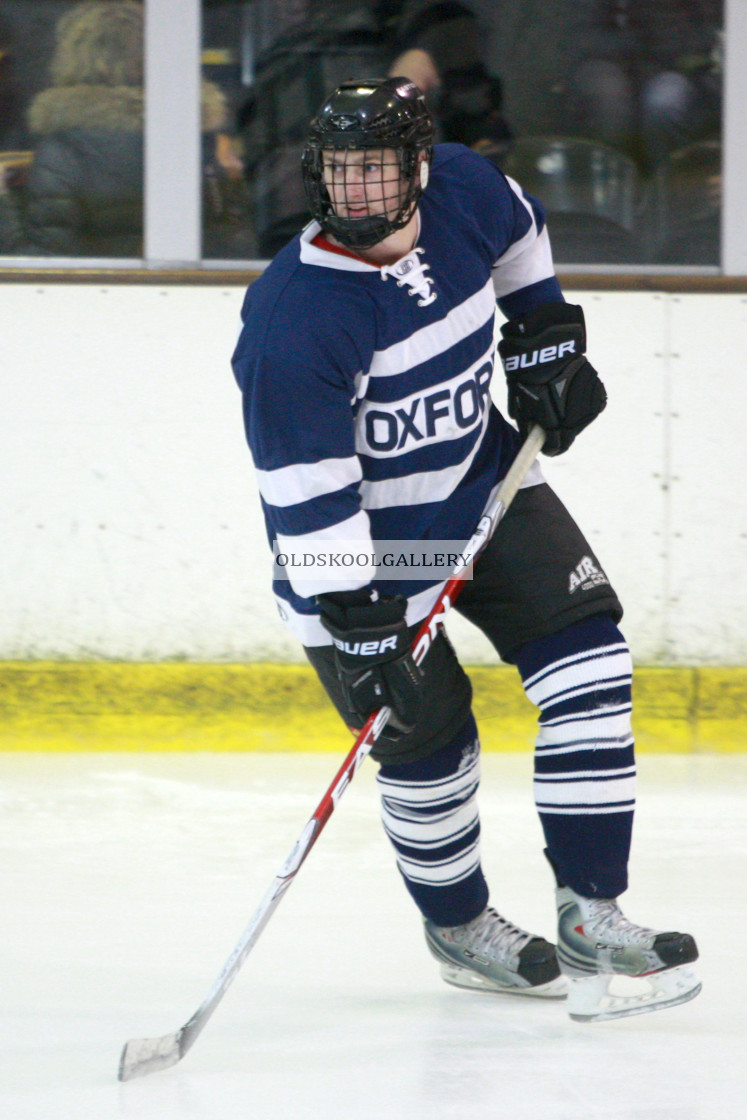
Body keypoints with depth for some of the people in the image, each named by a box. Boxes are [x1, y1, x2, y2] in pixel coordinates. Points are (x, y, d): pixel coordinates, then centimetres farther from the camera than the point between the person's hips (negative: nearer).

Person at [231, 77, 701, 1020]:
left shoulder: (465, 191, -14)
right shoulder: (294, 318, -31)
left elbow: (516, 234, 14)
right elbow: (307, 493, -29)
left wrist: (545, 339, 10)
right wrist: (361, 631, -30)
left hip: (483, 479, 6)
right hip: (364, 536, -6)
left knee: (588, 659, -5)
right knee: (426, 735, -2)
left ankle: (588, 915, -2)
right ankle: (458, 928, 25)